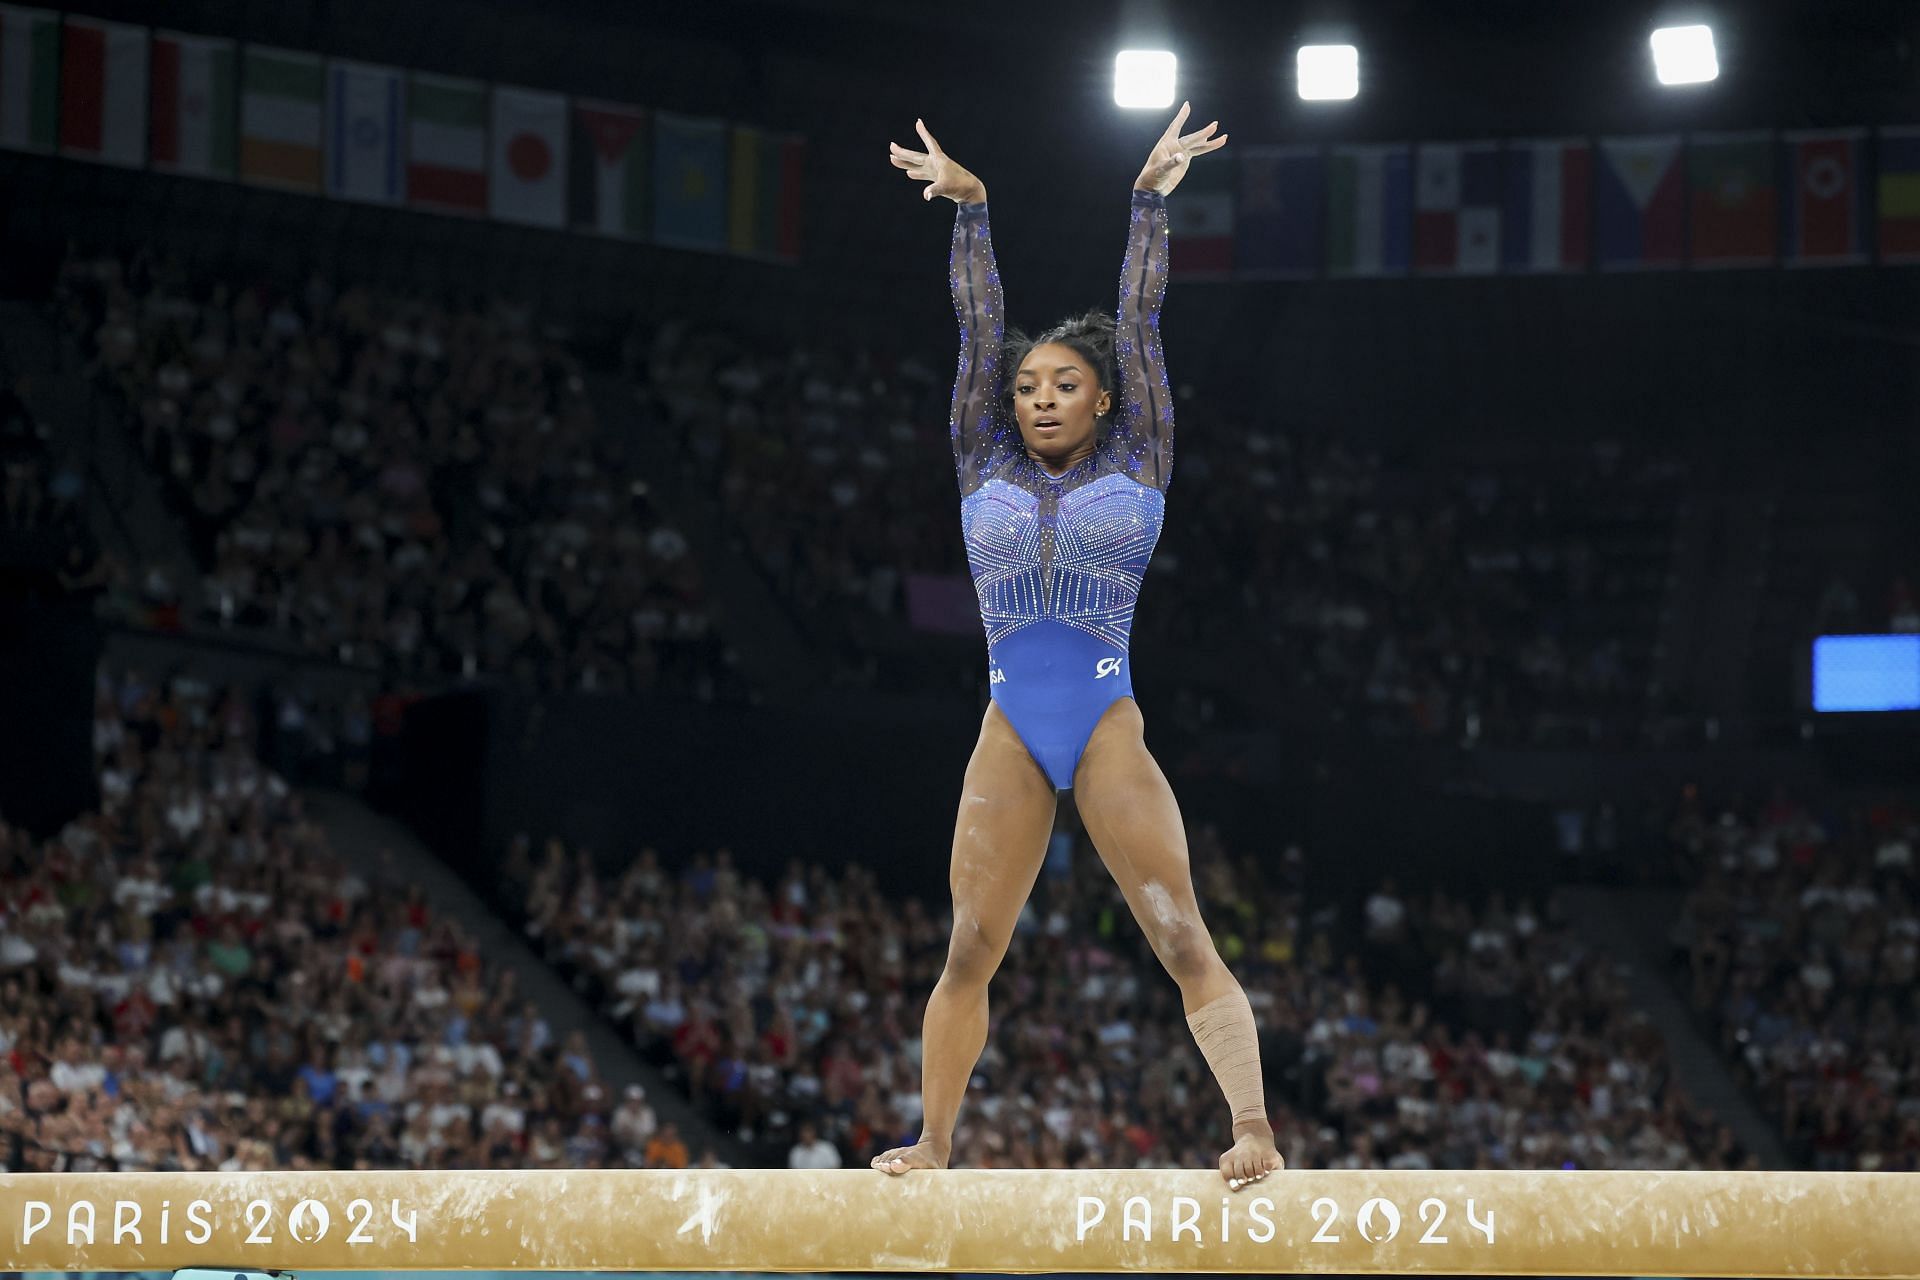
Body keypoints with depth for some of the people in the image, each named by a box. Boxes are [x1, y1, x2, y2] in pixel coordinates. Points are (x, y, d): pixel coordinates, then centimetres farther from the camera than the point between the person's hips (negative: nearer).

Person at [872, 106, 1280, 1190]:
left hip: (1111, 728, -2)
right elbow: (978, 331, 10)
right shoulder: (986, 470, 15)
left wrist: (1152, 204, 3)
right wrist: (969, 212, 5)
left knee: (1184, 940, -11)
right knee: (970, 951, 1)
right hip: (1010, 735, 2)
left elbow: (1140, 326, 6)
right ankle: (933, 1148, 9)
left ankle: (1255, 1129, -19)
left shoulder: (1136, 467, 10)